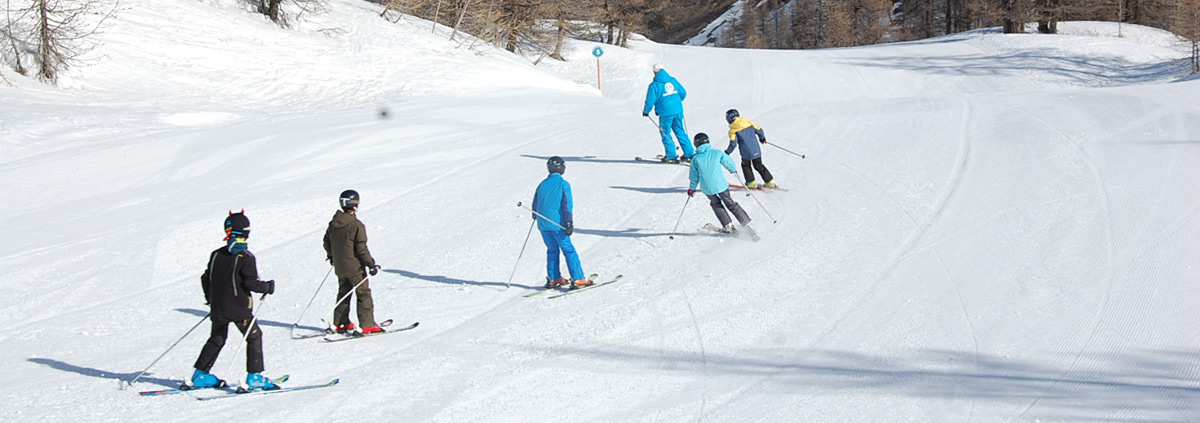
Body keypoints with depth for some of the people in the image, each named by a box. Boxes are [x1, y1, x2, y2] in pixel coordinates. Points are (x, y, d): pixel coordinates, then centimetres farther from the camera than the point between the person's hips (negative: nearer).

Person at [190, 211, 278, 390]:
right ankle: (254, 377, 0)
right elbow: (251, 283, -18)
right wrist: (267, 287, 0)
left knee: (216, 339, 19)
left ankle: (200, 375, 20)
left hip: (218, 308, 6)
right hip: (239, 308, -6)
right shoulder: (246, 258, -14)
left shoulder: (216, 255, 4)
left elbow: (206, 278, 11)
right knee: (254, 337, 7)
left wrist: (210, 299, 26)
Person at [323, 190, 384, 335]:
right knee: (363, 294, 1)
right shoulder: (357, 226, -19)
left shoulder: (333, 224, 2)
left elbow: (327, 242, 13)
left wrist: (331, 256, 30)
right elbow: (361, 248, -19)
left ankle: (340, 324, 21)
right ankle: (367, 325, 0)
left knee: (343, 293, 19)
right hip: (354, 267, -7)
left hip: (339, 267, 7)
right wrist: (371, 264, -12)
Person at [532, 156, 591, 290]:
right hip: (557, 223, -5)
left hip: (543, 224, 5)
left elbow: (535, 204, 18)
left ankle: (553, 279, 16)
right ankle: (578, 279, -7)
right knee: (569, 250, -2)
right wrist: (569, 223, -12)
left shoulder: (542, 184, 8)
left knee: (552, 250, 18)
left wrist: (536, 217, 38)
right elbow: (567, 205, -13)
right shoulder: (563, 184, -7)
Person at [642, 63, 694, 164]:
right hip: (678, 110, 5)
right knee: (680, 131, 16)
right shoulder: (673, 80, 6)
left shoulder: (654, 85, -9)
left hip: (666, 113, -5)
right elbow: (683, 93, 12)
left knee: (665, 133, 10)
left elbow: (650, 101, -9)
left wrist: (645, 111, 9)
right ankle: (689, 154, 17)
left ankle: (671, 156, 8)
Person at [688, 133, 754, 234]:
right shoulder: (716, 153, -4)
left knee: (715, 204, 25)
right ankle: (746, 223, 12)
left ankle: (728, 225, 20)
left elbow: (694, 176, 3)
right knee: (730, 204, 14)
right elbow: (729, 161, 7)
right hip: (720, 184, 0)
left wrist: (692, 188, 19)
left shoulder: (696, 159, -5)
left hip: (707, 188, 0)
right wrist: (733, 170, 30)